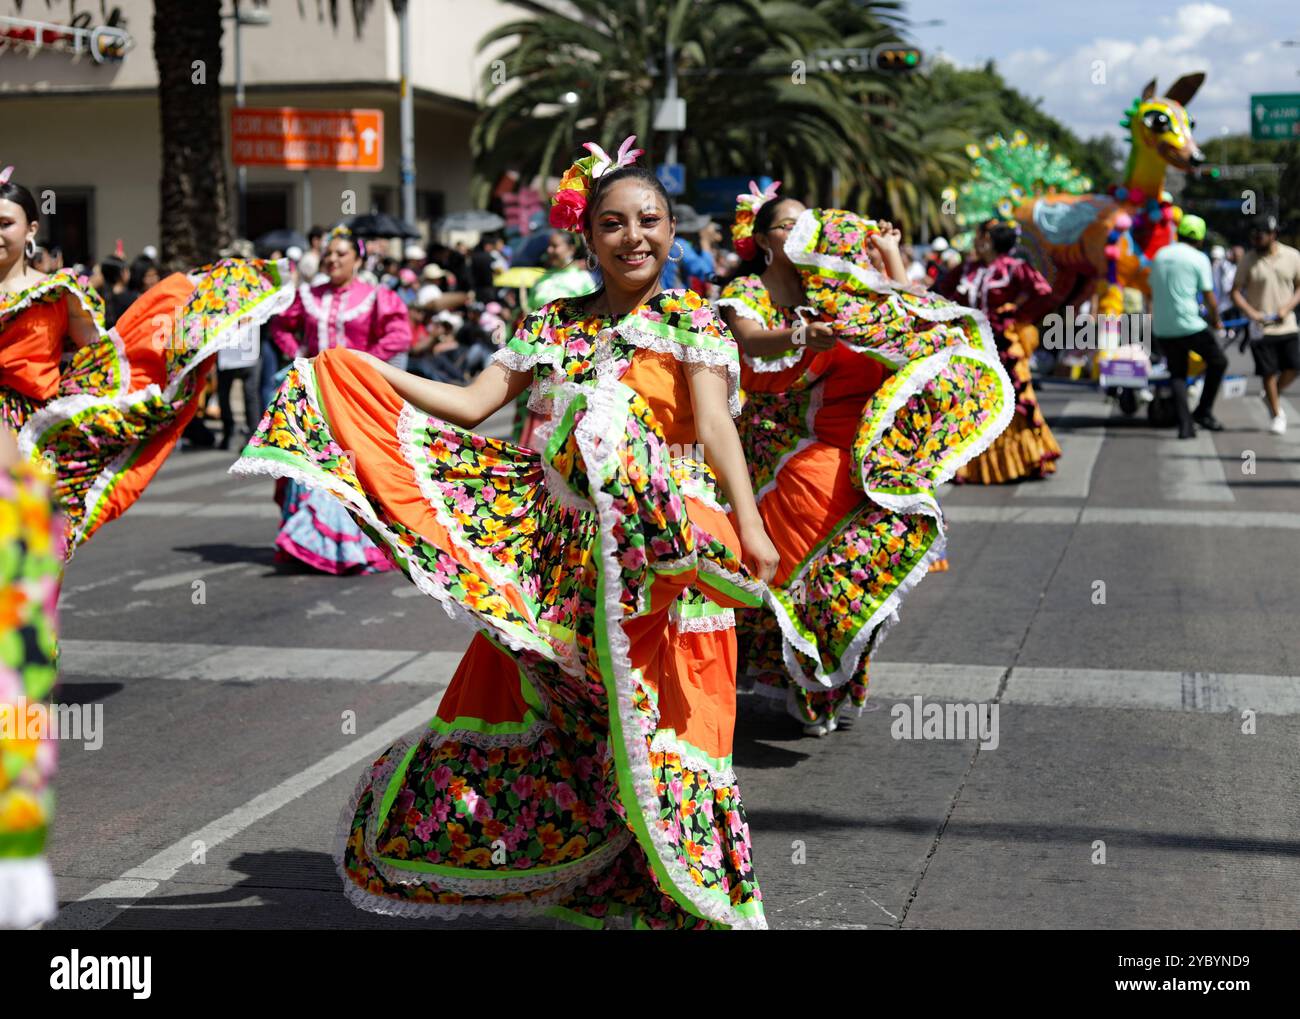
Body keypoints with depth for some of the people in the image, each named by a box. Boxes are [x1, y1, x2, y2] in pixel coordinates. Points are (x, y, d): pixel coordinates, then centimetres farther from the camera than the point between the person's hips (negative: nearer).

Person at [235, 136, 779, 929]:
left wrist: (749, 524, -25)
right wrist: (363, 370, 5)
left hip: (663, 554, -4)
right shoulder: (555, 325, 13)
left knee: (656, 731, -3)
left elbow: (715, 423, -11)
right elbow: (472, 405, 10)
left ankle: (682, 891, 13)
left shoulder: (691, 320, 1)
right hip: (556, 558, 4)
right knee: (527, 715, 7)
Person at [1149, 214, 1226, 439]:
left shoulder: (1160, 255, 12)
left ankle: (1185, 424, 3)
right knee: (1218, 362, 14)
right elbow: (1209, 299, -5)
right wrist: (1215, 321, 14)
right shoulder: (1198, 259, -5)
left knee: (1177, 374, 14)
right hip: (1190, 326, -5)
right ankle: (1204, 411, 11)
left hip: (1161, 329, 5)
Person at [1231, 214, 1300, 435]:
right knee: (1269, 372, -1)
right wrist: (1251, 312, -18)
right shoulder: (1248, 260, -5)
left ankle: (1271, 397, 29)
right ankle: (1276, 414, 16)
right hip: (1261, 327, -2)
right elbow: (1235, 292, -2)